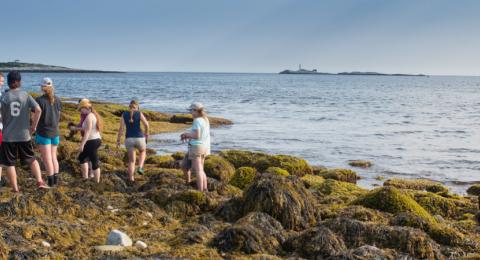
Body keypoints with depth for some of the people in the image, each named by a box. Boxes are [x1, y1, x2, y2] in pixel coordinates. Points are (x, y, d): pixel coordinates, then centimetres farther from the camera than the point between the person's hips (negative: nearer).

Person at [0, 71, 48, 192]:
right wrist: (34, 126, -2)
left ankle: (15, 188, 13)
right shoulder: (26, 95, -1)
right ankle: (40, 181, 3)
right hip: (24, 135, 1)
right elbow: (38, 110, -12)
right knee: (32, 159, 16)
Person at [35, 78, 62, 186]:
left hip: (43, 132, -5)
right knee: (53, 157, 17)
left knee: (47, 159, 1)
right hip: (55, 131, 5)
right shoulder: (57, 100, 2)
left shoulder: (39, 100, -14)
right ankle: (56, 179, 20)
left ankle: (50, 182, 4)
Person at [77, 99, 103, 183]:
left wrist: (82, 144, -20)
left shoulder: (89, 116, -15)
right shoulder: (94, 115, 14)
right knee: (82, 157, 21)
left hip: (92, 141, -10)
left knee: (94, 162, -4)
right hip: (97, 139, 10)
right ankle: (85, 177, 24)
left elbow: (87, 132, -20)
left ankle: (97, 182, 1)